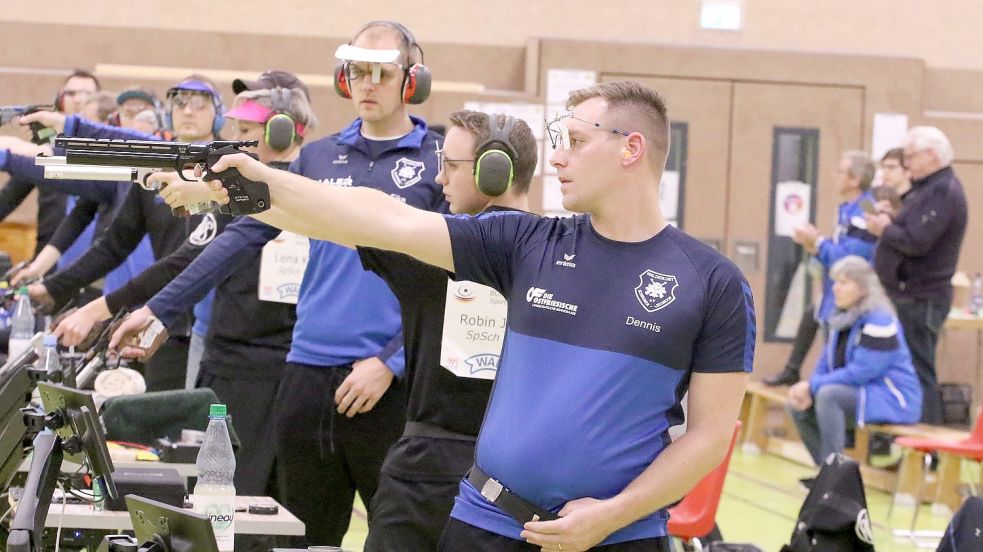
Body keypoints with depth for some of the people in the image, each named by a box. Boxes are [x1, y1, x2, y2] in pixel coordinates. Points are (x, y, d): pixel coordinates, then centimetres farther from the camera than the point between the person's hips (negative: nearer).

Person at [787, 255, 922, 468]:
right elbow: (825, 365, 12)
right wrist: (807, 389, -9)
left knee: (828, 395, -30)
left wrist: (813, 386, -21)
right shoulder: (840, 319, 9)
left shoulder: (879, 321, -19)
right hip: (859, 395, 9)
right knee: (799, 405, -2)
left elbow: (860, 373, -24)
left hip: (892, 400, -9)